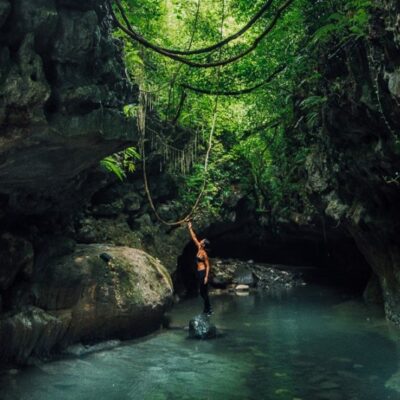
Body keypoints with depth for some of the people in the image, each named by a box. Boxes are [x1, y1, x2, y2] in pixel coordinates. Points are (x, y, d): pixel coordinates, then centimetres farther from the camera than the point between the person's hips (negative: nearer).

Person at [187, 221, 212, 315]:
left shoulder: (204, 253, -15)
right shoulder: (199, 249, 6)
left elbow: (207, 266, -14)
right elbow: (194, 238, 13)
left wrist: (206, 277, -20)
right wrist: (190, 228, 14)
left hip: (203, 273, -8)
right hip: (199, 272, 8)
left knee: (204, 292, -3)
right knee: (203, 292, 13)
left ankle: (208, 310, 5)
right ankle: (207, 308, 22)